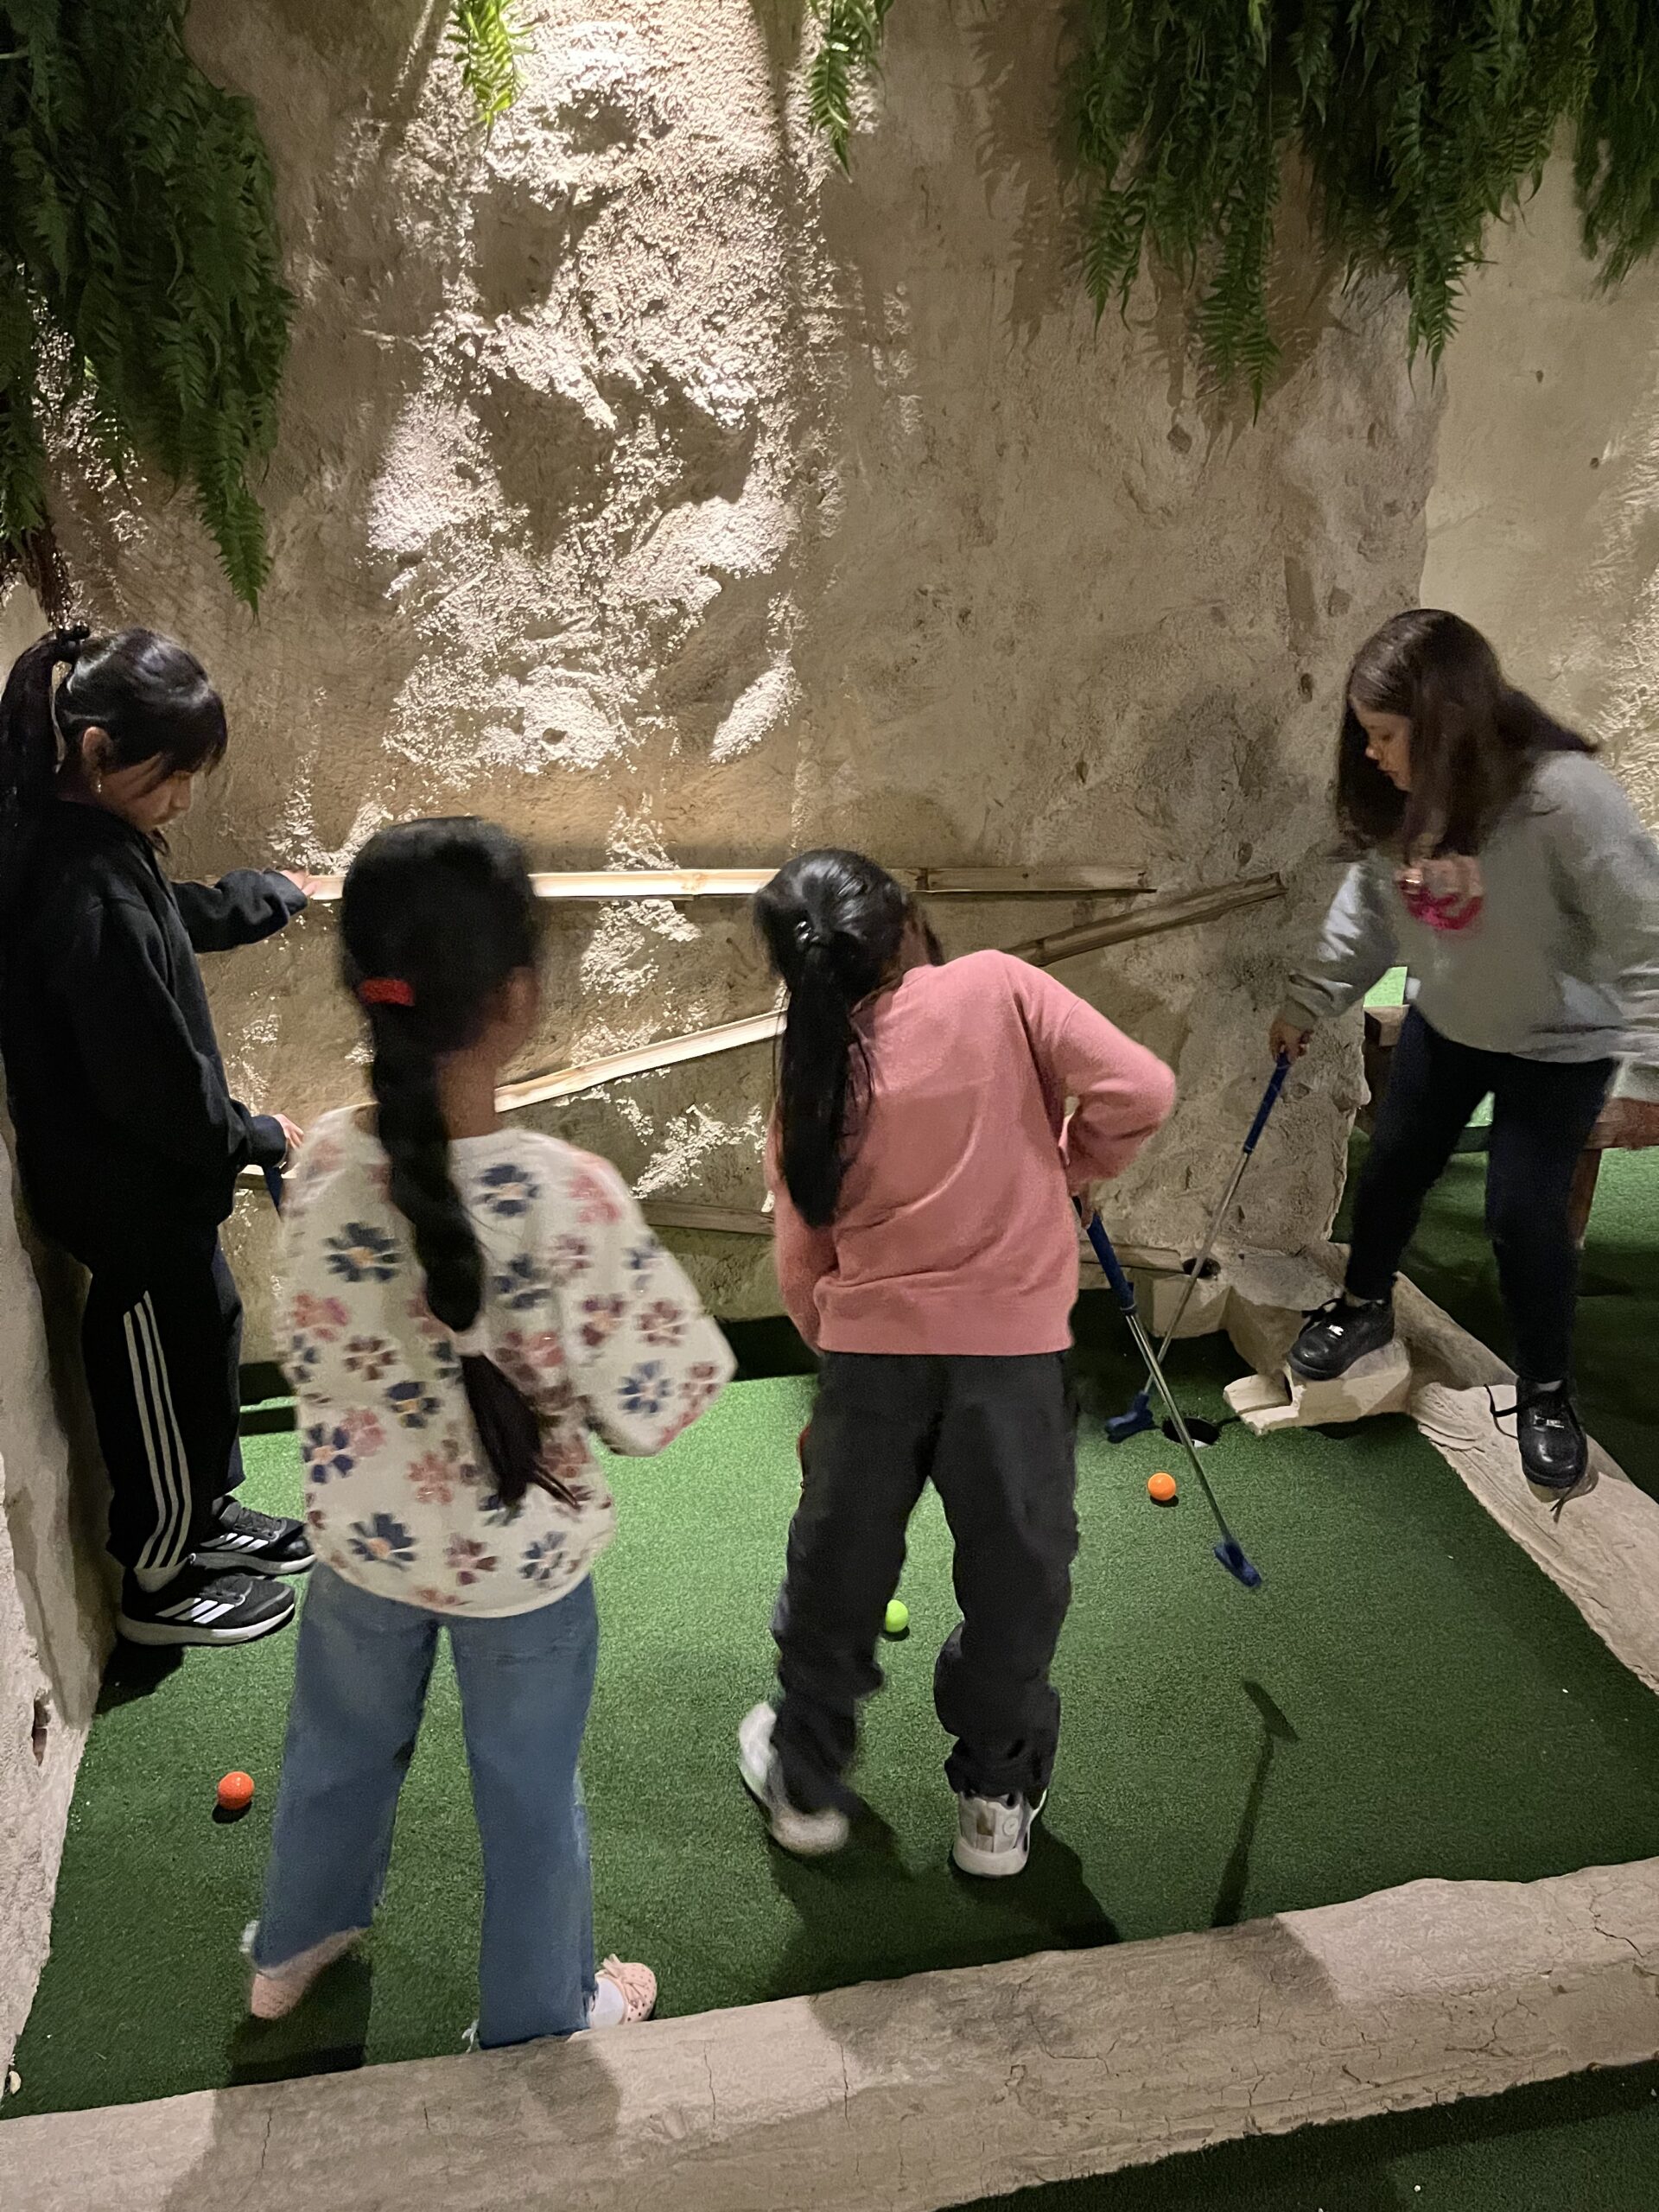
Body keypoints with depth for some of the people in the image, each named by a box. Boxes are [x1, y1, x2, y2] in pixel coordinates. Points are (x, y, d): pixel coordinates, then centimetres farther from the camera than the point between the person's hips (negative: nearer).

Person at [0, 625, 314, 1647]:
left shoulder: (92, 844, 1)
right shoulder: (88, 890, -30)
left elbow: (182, 919, 24)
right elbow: (150, 1075, -28)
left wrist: (271, 895, 39)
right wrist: (255, 1137, -12)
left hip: (146, 1173, 10)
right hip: (128, 1185, -10)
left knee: (206, 1326, 24)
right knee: (162, 1362, 8)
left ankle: (207, 1516, 45)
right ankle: (160, 1583, 29)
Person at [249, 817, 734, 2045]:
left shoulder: (327, 1160, -18)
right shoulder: (569, 1194, -31)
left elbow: (316, 1358, -4)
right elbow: (647, 1409, -22)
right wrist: (672, 1307, -5)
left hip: (362, 1533, 4)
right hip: (521, 1556, -4)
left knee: (340, 1746, 30)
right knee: (530, 1797, 21)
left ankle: (293, 1948, 57)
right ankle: (537, 2018, 46)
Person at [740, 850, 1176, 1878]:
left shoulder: (813, 1077, 5)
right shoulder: (1000, 987, -4)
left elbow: (802, 1267, 7)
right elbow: (1139, 1088, -12)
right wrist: (1067, 1170, 5)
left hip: (871, 1346, 3)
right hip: (1014, 1340, -2)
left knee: (837, 1567, 20)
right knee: (1017, 1570, 16)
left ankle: (806, 1782, 38)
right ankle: (998, 1800, 32)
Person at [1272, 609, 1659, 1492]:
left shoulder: (1565, 795, -33)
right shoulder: (1399, 800, -14)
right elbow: (1366, 908, 3)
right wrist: (1307, 1003, 8)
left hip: (1561, 1042, -6)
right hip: (1446, 1023, 6)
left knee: (1524, 1212, -3)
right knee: (1393, 1165, 15)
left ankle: (1546, 1393, 21)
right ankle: (1364, 1306, 42)